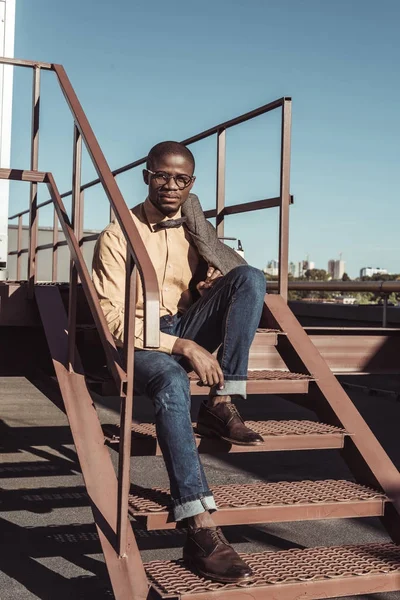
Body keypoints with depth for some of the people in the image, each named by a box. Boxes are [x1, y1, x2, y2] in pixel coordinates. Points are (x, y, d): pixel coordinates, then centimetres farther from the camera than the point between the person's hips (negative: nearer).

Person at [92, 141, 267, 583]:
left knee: (251, 278, -19)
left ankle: (220, 406, -23)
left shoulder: (193, 227, 11)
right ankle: (201, 531, -45)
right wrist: (183, 347, -24)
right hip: (139, 340, -5)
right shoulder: (118, 235, -5)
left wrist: (194, 219, -9)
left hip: (189, 328, 5)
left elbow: (238, 273, 3)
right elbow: (112, 319, -13)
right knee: (172, 383, -41)